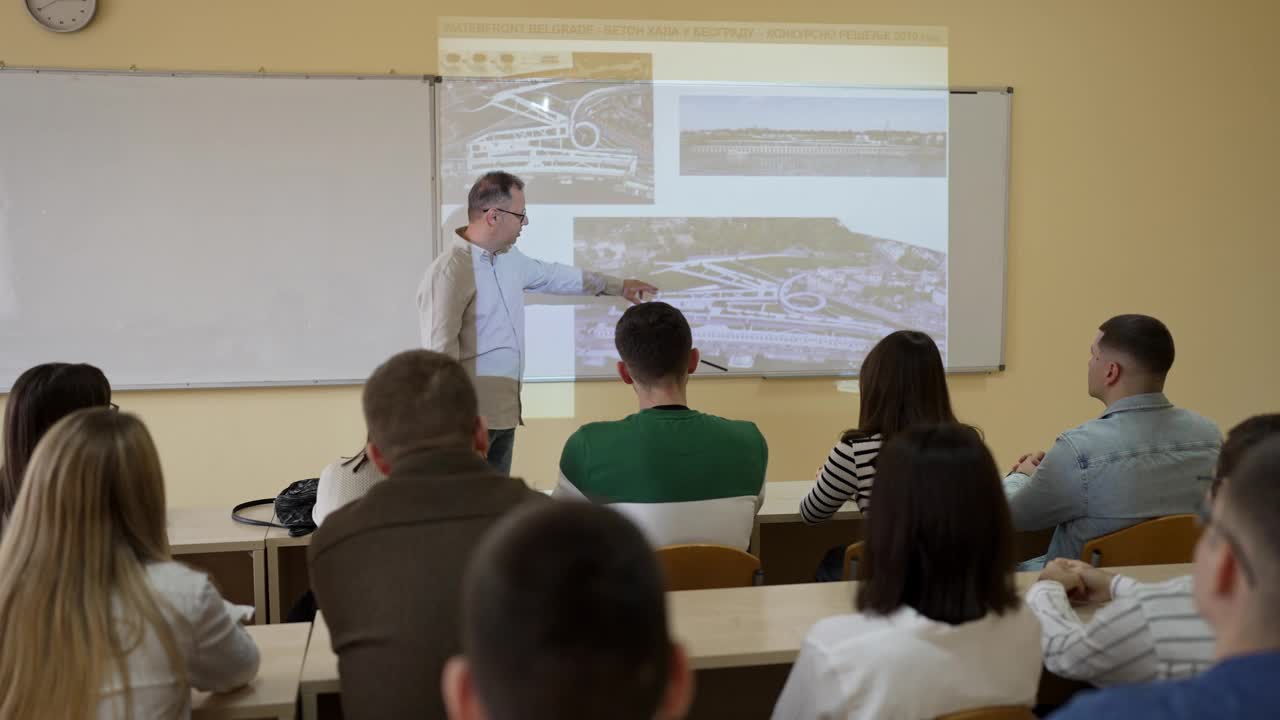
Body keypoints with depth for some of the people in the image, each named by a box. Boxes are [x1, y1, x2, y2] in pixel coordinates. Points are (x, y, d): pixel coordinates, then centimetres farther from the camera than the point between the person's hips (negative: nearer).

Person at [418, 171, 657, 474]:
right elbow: (440, 354, -21)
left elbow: (553, 275, 29)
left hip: (504, 409, 9)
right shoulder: (449, 272, -19)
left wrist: (617, 285, 38)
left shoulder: (509, 257, 11)